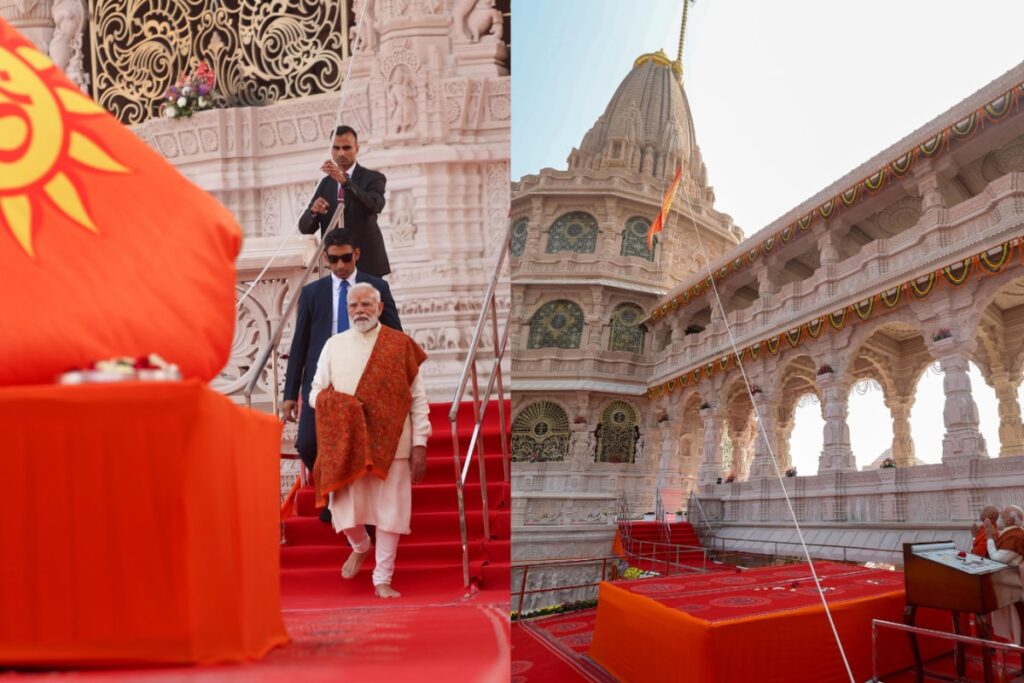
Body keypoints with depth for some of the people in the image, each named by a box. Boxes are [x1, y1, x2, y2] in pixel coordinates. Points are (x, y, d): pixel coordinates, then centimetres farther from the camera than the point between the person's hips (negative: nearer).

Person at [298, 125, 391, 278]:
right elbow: (305, 228, 7)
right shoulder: (324, 184, 13)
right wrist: (313, 210, -16)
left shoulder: (373, 178, 0)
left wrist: (344, 180, -35)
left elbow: (374, 206, -23)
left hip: (367, 266, -3)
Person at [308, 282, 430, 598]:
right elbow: (316, 392, 11)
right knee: (345, 513, 3)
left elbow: (418, 399, 1)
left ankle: (382, 580, 18)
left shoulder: (401, 345, 2)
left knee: (389, 513, 2)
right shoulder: (333, 345, 8)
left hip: (391, 445, -1)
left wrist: (420, 444, -4)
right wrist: (337, 406, -11)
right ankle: (360, 547, 37)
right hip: (346, 445, 2)